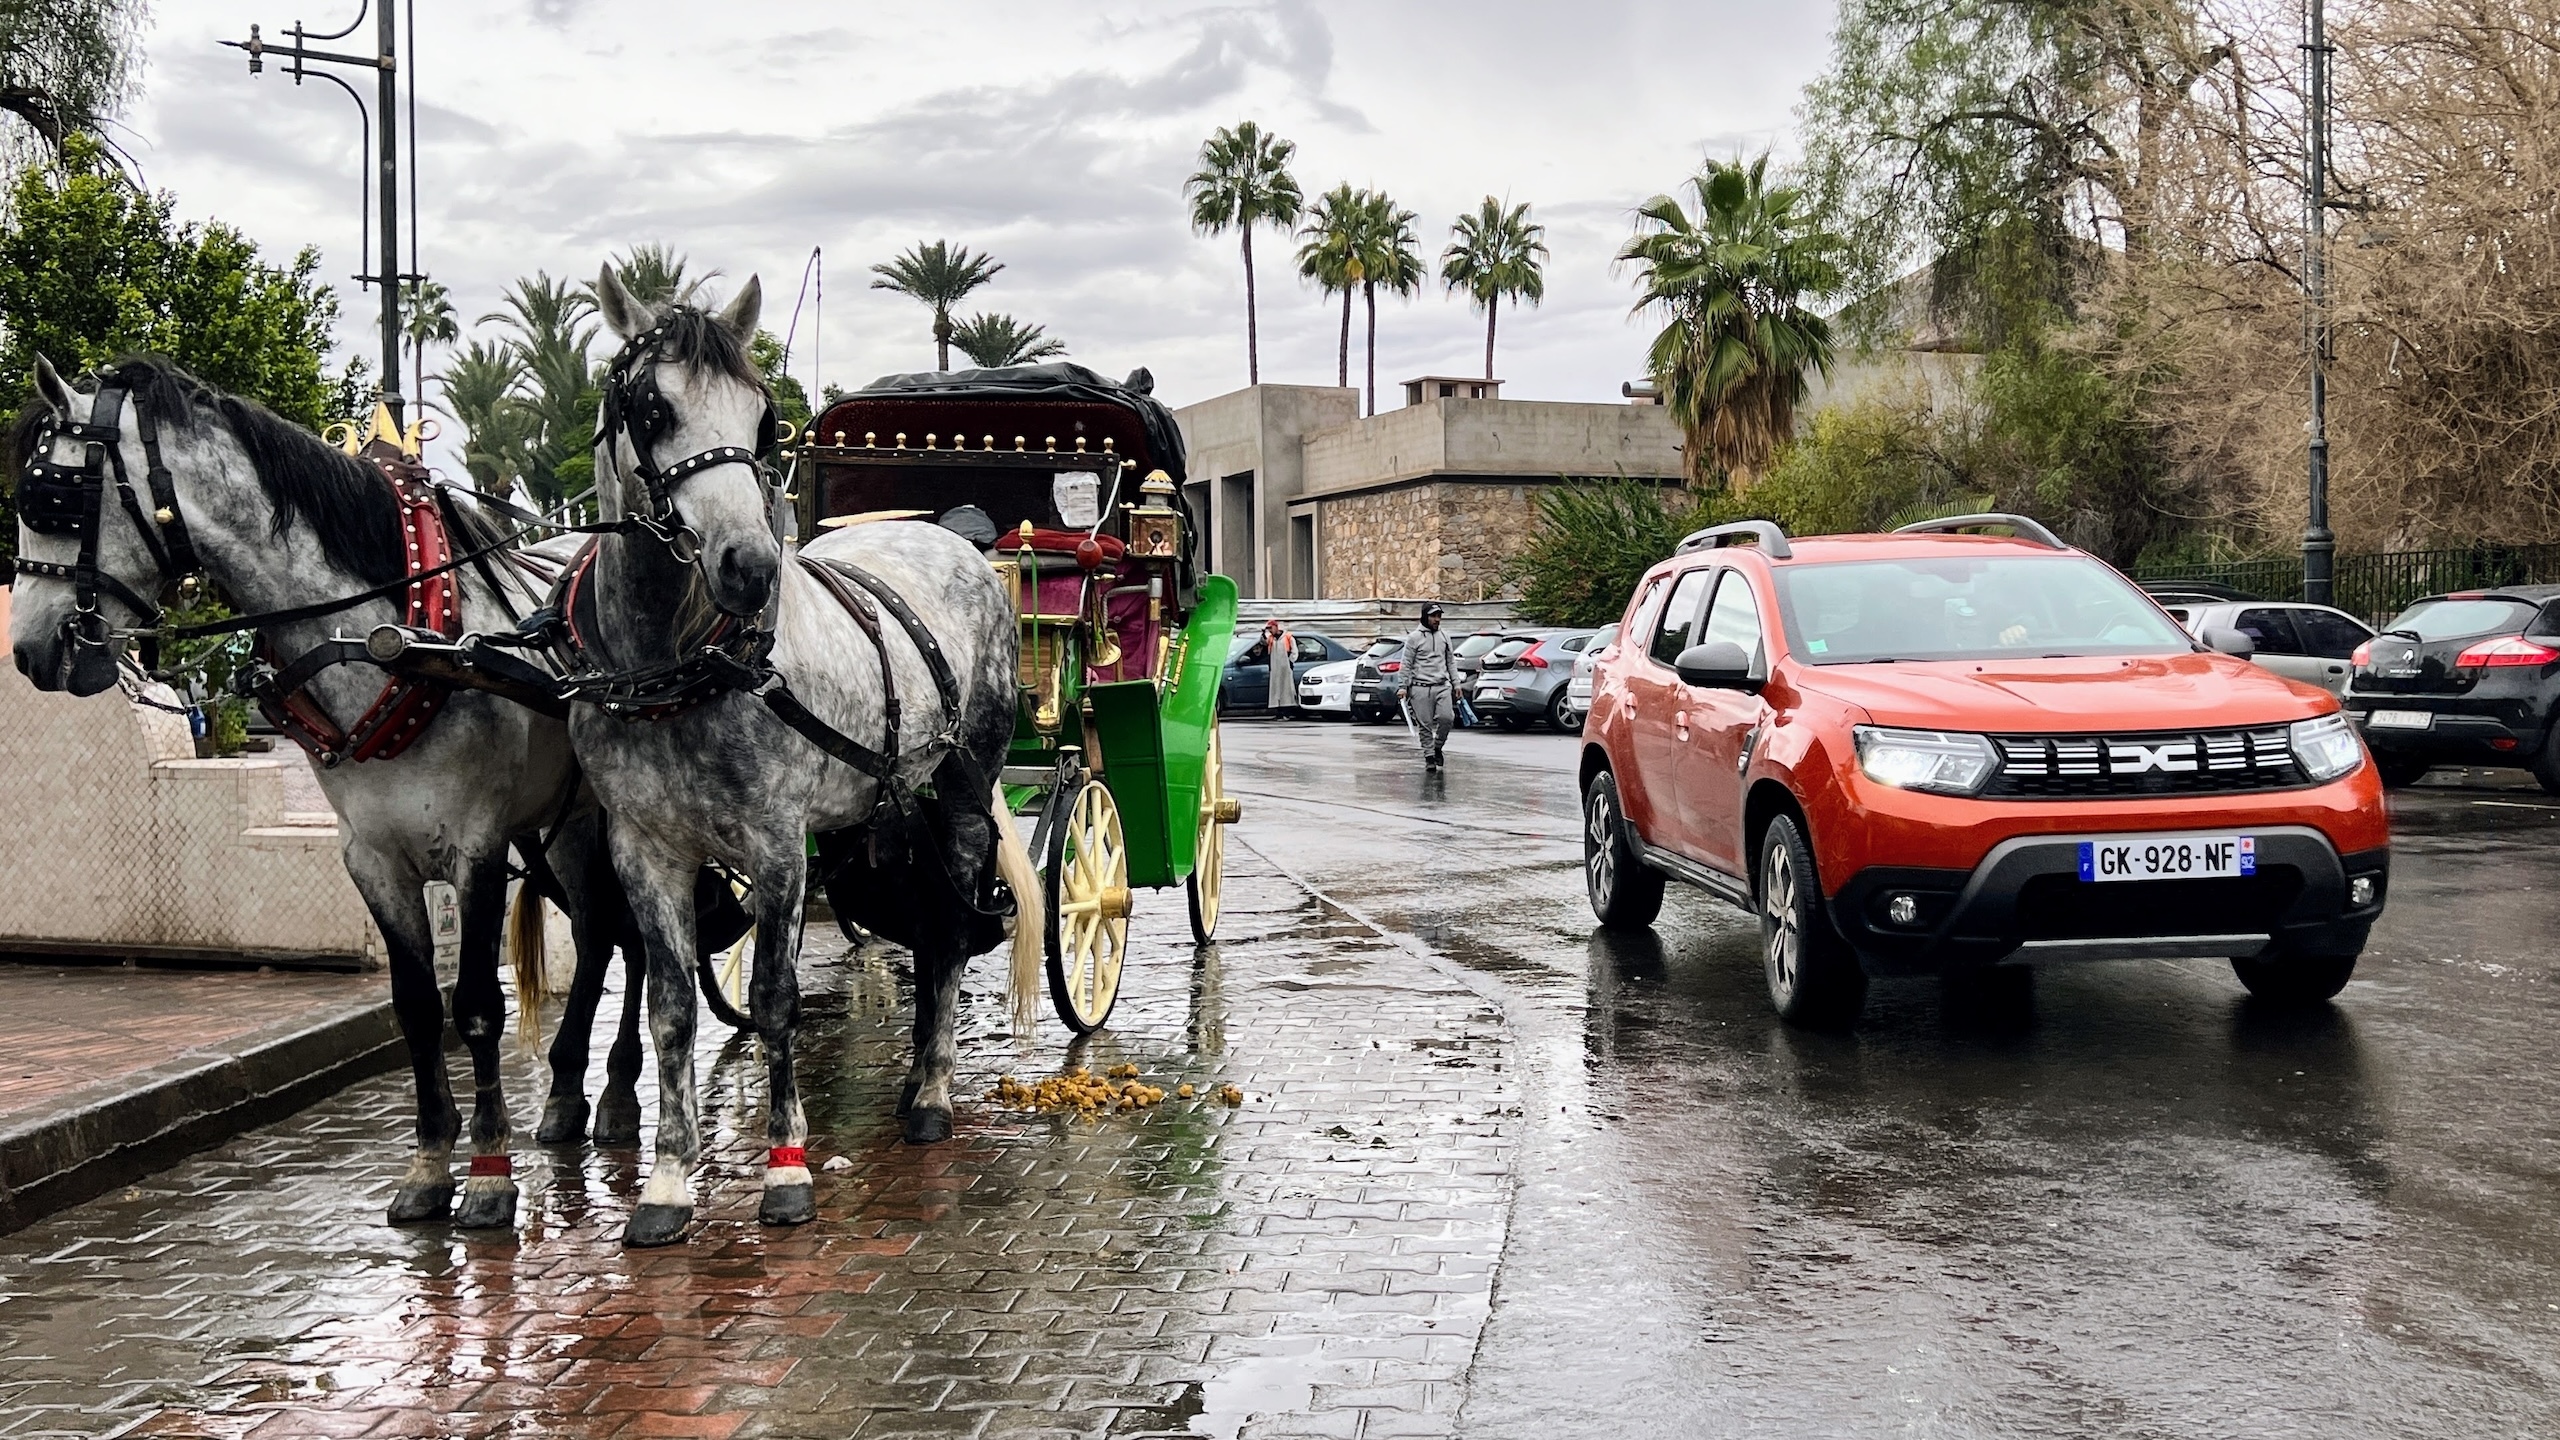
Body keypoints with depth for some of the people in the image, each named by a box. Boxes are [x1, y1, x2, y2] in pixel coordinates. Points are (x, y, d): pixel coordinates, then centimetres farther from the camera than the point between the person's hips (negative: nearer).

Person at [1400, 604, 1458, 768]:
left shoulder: (1444, 637, 15)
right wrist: (1404, 687, -5)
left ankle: (1437, 747, 9)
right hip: (1421, 687, -3)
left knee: (1447, 718, -13)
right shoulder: (1414, 638, 1)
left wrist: (1456, 684, 15)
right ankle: (1429, 757, 6)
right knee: (1425, 725, -3)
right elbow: (1406, 664, 1)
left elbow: (1451, 662, 21)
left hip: (1442, 686, 3)